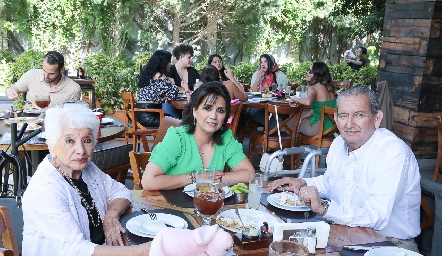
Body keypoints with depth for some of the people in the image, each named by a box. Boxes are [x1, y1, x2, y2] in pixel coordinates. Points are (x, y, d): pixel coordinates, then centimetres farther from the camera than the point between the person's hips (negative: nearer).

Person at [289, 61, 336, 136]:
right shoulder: (329, 87, 7)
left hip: (320, 128, -8)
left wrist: (294, 99, -21)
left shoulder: (313, 88, -18)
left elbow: (308, 102, -40)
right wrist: (302, 117, 13)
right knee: (300, 119, 29)